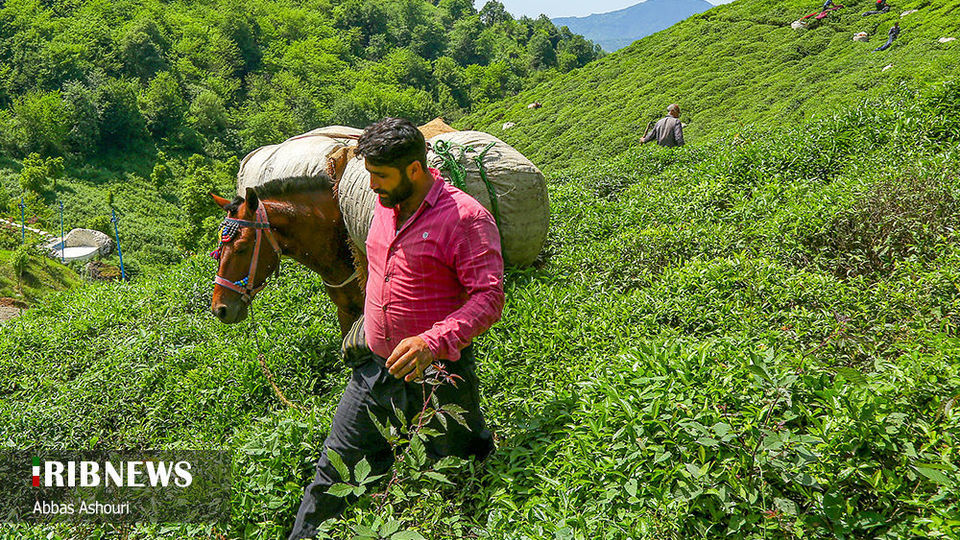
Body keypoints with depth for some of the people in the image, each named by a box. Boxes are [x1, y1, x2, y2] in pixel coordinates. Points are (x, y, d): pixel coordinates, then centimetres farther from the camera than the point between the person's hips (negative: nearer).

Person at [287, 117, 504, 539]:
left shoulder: (465, 217, -19)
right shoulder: (386, 204, 6)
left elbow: (489, 298, -24)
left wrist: (432, 341, -36)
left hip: (435, 376, -6)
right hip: (374, 367, 7)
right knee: (335, 472, 15)